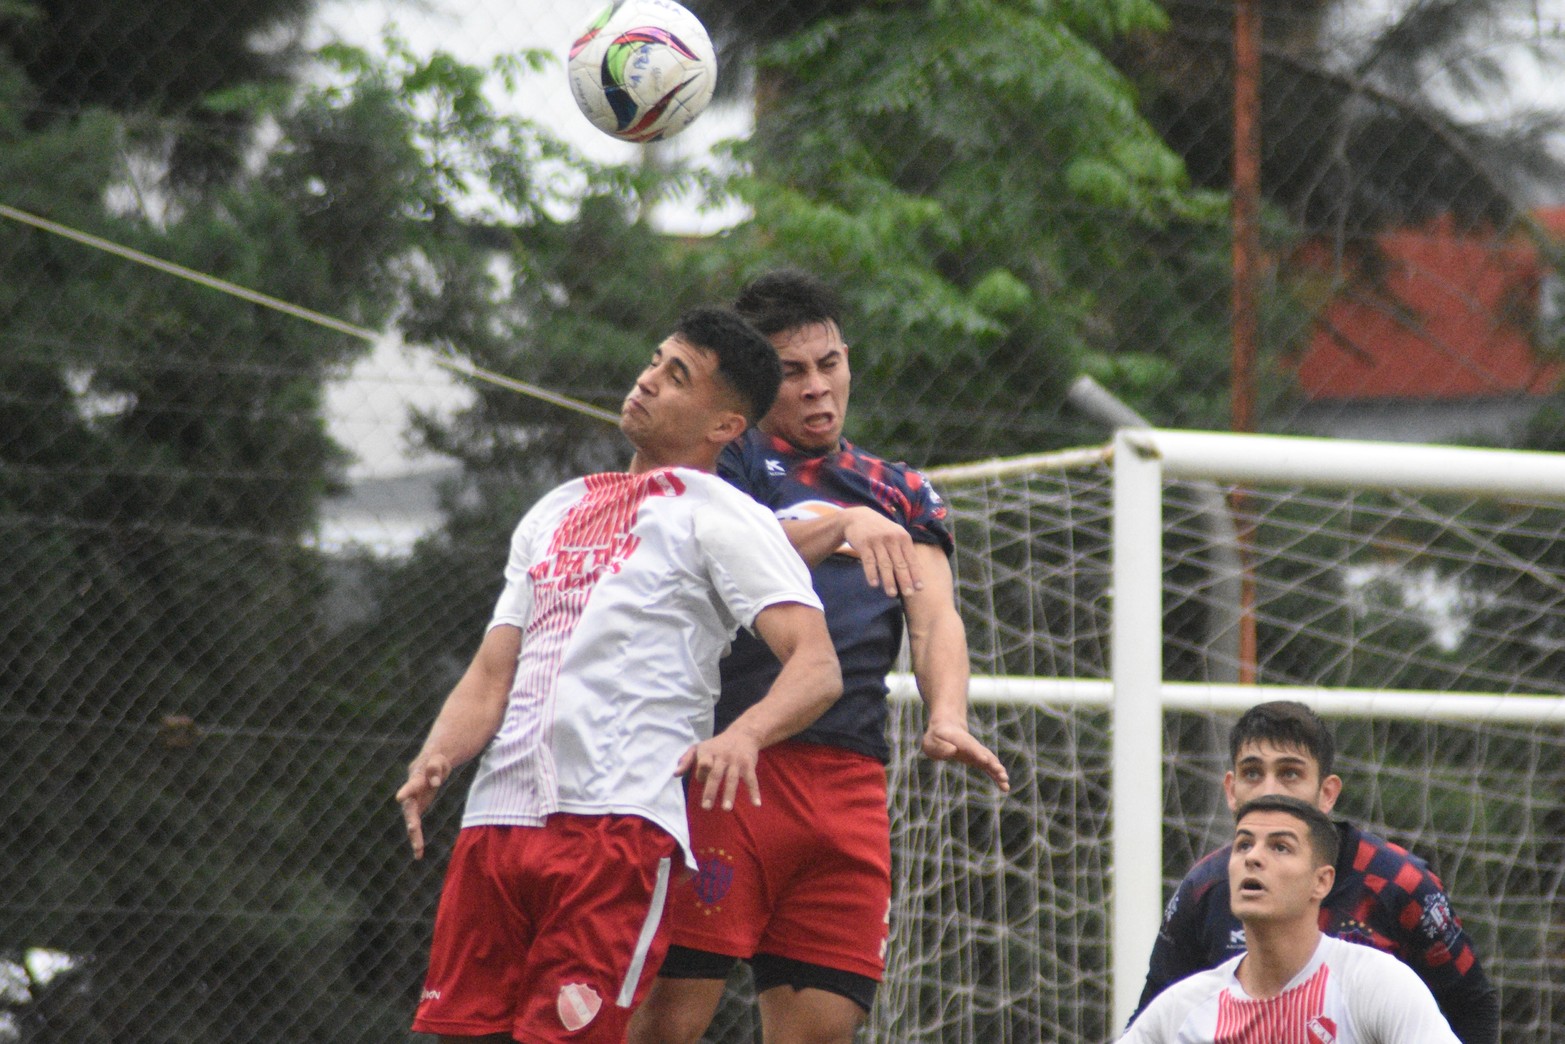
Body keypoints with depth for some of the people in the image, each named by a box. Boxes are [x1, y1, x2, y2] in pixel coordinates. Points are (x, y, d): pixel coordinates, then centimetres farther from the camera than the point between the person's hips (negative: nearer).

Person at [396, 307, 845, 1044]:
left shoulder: (720, 518, 4)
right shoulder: (554, 513, 25)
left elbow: (817, 666, -8)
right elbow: (493, 674, 20)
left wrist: (743, 734, -29)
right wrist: (436, 758, -1)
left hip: (622, 818, -6)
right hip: (498, 814, 6)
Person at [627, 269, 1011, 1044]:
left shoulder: (899, 494, 22)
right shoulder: (727, 459, 9)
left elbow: (935, 615, 8)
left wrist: (946, 717, -12)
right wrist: (839, 524, -26)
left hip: (851, 788, 5)